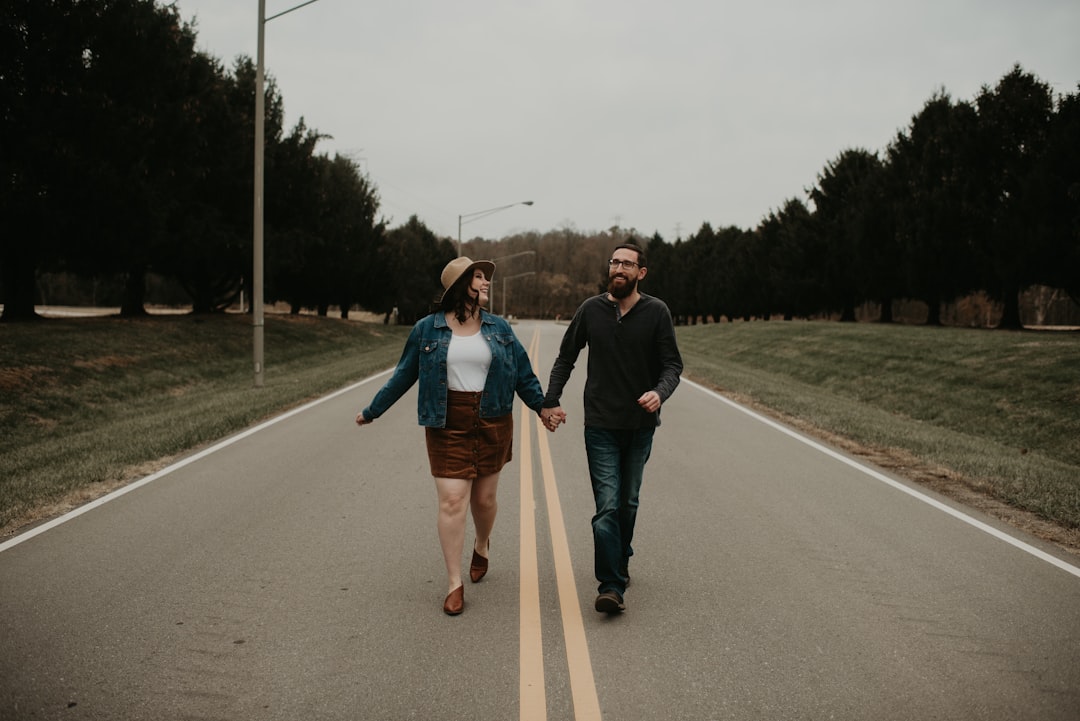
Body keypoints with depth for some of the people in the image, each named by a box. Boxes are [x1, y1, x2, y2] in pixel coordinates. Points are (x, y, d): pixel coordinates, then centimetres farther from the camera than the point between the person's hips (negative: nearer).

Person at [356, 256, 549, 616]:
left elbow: (523, 374, 11)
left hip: (492, 423, 2)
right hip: (448, 425, -2)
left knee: (484, 497, 10)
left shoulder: (499, 328, 6)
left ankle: (481, 544, 43)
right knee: (452, 501, -7)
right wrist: (372, 411, 12)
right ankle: (454, 583, 3)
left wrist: (544, 406, 8)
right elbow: (403, 376, 8)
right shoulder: (427, 329, 0)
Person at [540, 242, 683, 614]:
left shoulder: (656, 312, -4)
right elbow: (565, 358, 9)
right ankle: (611, 586, -9)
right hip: (600, 426, -1)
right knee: (607, 506, -9)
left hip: (640, 425, 1)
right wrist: (550, 401, 1)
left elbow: (673, 363, -3)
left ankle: (620, 561, 36)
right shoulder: (591, 310, -1)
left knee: (628, 503, 14)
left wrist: (660, 392, -24)